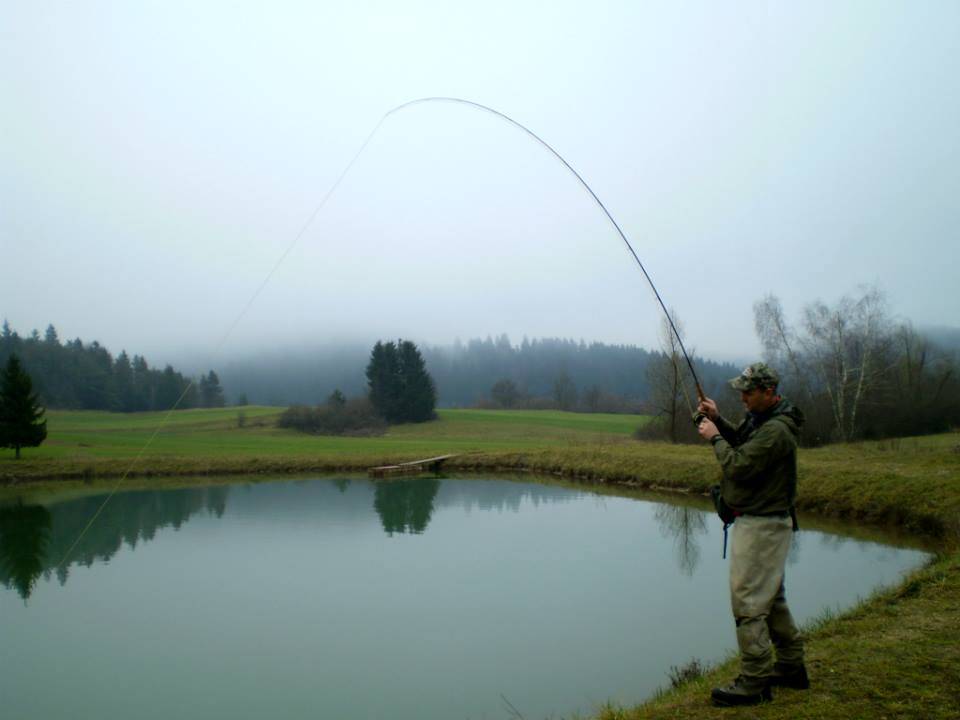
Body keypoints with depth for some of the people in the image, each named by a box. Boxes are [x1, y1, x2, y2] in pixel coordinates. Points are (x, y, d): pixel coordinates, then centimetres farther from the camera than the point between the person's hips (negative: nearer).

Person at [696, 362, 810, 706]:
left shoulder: (776, 430, -23)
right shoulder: (761, 419, 9)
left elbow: (738, 467, -24)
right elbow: (742, 444, 23)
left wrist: (715, 437, -11)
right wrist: (718, 421, 8)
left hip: (762, 525, -11)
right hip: (761, 521, 11)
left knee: (748, 602, -6)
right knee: (771, 598, 19)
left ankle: (753, 683, 1)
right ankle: (791, 667, 31)